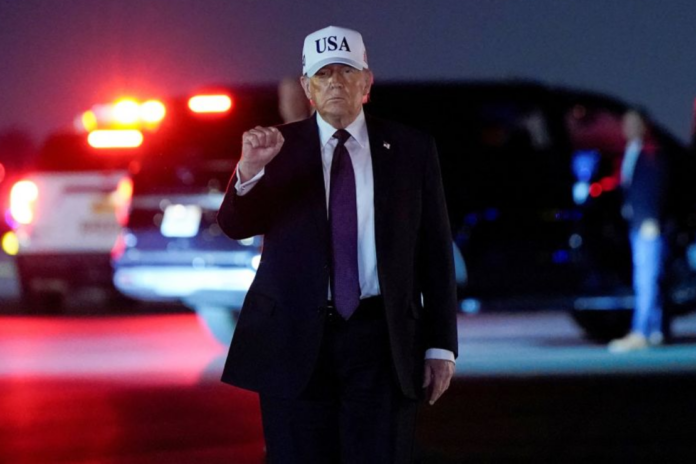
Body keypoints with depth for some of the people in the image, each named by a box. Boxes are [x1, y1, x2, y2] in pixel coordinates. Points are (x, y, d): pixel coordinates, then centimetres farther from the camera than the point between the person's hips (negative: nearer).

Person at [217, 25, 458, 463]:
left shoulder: (412, 149, 6)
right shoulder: (278, 146, 5)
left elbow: (435, 252, 6)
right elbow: (235, 225, -8)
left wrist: (441, 345, 2)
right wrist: (250, 167, -29)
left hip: (380, 343, 0)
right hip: (295, 343, 0)